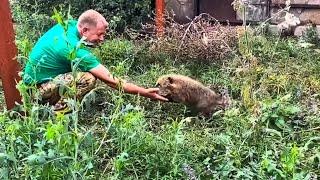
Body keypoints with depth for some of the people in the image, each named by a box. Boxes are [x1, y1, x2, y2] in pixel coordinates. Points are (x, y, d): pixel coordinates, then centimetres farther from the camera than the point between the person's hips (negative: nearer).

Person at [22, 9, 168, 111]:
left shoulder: (69, 24, -6)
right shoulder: (76, 50, -29)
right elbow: (111, 81, -27)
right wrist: (145, 93, -23)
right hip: (38, 91, -10)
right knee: (88, 79, -27)